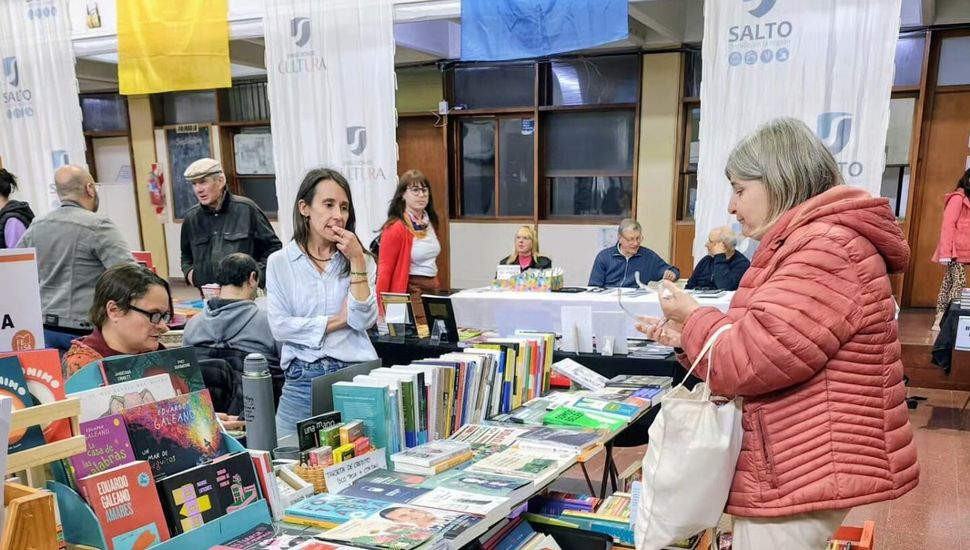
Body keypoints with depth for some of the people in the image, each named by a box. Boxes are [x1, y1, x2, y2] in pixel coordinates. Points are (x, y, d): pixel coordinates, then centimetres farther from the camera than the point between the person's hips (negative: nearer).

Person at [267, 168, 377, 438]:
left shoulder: (360, 259, 4)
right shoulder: (279, 262, 1)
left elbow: (363, 320, -8)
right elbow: (280, 327, -6)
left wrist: (356, 261, -12)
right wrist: (338, 320, -7)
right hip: (302, 378, 0)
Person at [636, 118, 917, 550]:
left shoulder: (828, 251, -21)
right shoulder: (801, 246, 16)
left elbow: (748, 362, -25)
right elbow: (755, 344, 18)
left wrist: (693, 316, -7)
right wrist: (688, 338, 5)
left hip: (800, 476, -11)